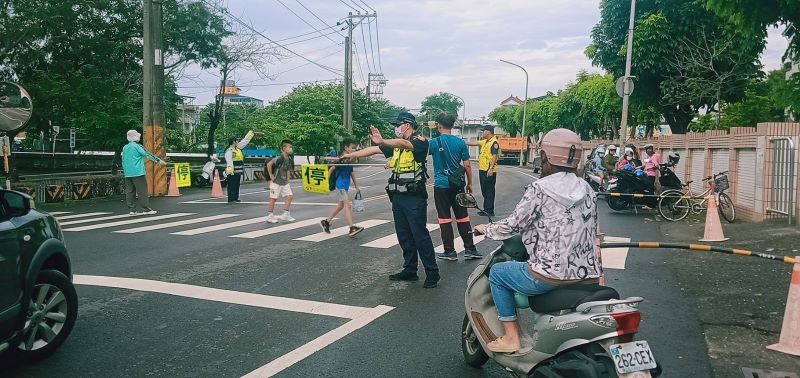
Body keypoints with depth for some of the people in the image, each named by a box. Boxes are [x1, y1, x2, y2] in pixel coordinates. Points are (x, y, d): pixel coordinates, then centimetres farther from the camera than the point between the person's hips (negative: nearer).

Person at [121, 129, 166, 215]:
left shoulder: (124, 148, 12)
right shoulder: (137, 146, -9)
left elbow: (123, 161, 17)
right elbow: (148, 155, -6)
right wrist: (159, 161, 2)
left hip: (127, 174, 7)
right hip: (138, 173, -7)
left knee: (130, 192, 7)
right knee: (142, 191, -4)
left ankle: (131, 210, 8)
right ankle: (146, 209, -4)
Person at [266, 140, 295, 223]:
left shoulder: (289, 159, 4)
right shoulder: (279, 158, -20)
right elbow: (269, 164, -25)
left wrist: (287, 178, 10)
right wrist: (271, 176, -19)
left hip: (284, 182, 7)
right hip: (276, 182, -7)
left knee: (289, 196, 2)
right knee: (274, 198, 1)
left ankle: (285, 215, 12)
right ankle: (270, 216, 12)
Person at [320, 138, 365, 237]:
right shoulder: (341, 159, -14)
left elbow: (352, 173, 18)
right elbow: (331, 169, -12)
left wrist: (356, 186, 21)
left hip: (346, 185, 9)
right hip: (340, 185, -9)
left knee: (341, 205, 17)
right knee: (348, 205, -15)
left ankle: (326, 222, 31)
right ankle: (352, 228, -19)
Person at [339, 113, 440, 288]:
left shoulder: (420, 141, -9)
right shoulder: (395, 144, 15)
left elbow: (404, 144, -29)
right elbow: (373, 150, 17)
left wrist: (382, 141, -45)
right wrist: (350, 155, 13)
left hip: (415, 198, -8)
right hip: (398, 196, 8)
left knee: (420, 235, -7)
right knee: (404, 236, 11)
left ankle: (432, 273, 1)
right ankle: (410, 270, 19)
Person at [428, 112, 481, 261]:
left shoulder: (434, 142, -9)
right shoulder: (460, 142, -1)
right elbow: (467, 165, 1)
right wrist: (469, 183, 12)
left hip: (441, 185, -3)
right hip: (458, 185, 3)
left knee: (445, 218, 5)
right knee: (462, 217, 10)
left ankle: (450, 251, 9)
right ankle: (470, 249, 14)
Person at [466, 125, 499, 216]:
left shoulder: (494, 142, -12)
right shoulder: (485, 142, 16)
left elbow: (494, 156, -19)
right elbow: (474, 143, 23)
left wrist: (491, 168, -25)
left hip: (489, 171, -9)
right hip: (482, 169, 10)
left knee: (489, 191, -5)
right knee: (484, 190, 13)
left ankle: (489, 211, -2)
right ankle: (486, 209, 21)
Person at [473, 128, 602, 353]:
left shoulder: (539, 189, -10)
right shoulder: (587, 190, 8)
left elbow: (513, 225, -5)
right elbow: (591, 233, 13)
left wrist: (486, 230, 13)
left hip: (552, 275, -7)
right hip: (588, 276, 7)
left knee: (497, 272, 15)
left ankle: (511, 337, 13)